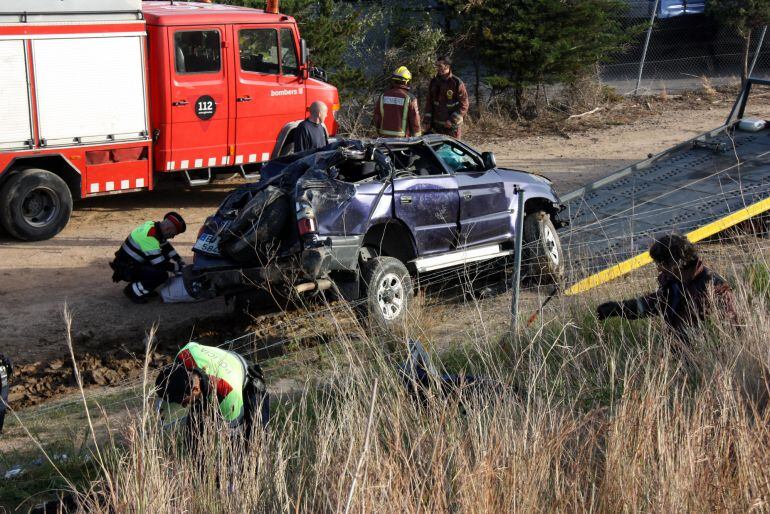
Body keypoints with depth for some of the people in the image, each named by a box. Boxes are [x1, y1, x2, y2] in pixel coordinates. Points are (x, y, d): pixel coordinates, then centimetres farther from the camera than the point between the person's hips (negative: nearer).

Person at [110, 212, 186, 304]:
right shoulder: (149, 237, -28)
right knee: (162, 275, -24)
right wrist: (180, 268, -13)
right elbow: (161, 264, -25)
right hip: (125, 269, -10)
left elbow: (169, 249, 14)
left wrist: (182, 264, 7)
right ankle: (132, 291, -6)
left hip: (133, 263, 10)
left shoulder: (152, 227, 1)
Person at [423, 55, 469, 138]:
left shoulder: (457, 83, -9)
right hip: (436, 125, 5)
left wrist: (452, 120, -16)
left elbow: (464, 105, -10)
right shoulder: (434, 82, 7)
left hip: (452, 126, -5)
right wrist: (427, 122, 5)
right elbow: (429, 103, 12)